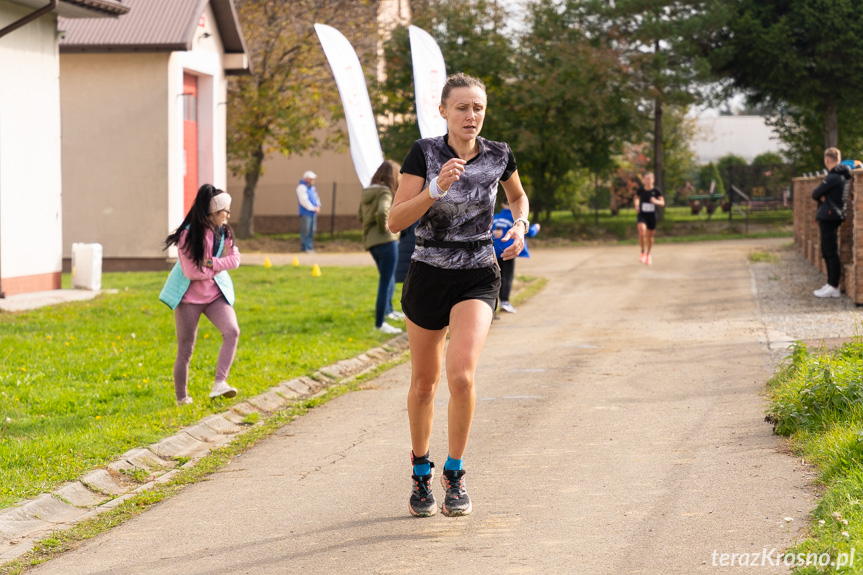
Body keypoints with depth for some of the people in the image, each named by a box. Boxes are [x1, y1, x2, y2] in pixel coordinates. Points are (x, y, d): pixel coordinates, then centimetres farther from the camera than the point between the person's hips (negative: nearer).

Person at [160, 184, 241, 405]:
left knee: (232, 331, -21)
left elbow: (234, 260, -7)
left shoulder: (224, 232, 0)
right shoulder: (188, 235, -19)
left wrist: (212, 263, -20)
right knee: (185, 349, 2)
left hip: (216, 294, 5)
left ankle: (220, 384, -24)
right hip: (189, 296, -5)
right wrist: (219, 267, -10)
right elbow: (191, 272, -21)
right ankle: (181, 397, 18)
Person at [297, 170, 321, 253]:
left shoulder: (312, 188, 18)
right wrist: (313, 208, -16)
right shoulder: (301, 188, -10)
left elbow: (316, 197, 21)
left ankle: (309, 247, 16)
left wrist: (318, 206, 1)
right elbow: (304, 201, -17)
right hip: (306, 212, -9)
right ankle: (305, 247, -5)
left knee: (312, 230, 10)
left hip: (313, 212, 9)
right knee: (305, 230, -8)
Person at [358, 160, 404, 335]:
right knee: (386, 282, -6)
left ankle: (388, 310, 44)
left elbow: (361, 217, 18)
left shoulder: (367, 192, 12)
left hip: (370, 242, 9)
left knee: (388, 279, 27)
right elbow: (382, 212, -30)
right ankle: (379, 323, -7)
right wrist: (384, 228, -15)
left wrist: (373, 227, 12)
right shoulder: (385, 192, -13)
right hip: (385, 240, -9)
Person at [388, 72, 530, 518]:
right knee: (424, 382, 12)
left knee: (461, 374, -22)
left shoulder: (498, 155, -2)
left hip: (477, 279, 0)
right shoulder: (424, 152, -8)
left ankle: (455, 473, -3)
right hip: (427, 276, 0)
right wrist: (437, 188, -27)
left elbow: (518, 196, 21)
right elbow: (395, 221, -14)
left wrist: (519, 225, 1)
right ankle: (421, 472, 34)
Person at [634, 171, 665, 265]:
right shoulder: (640, 190, -3)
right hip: (642, 215, -1)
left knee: (650, 236, 12)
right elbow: (636, 198, 17)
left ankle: (648, 254, 35)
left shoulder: (656, 191, -6)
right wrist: (636, 205, -3)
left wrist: (656, 201, -26)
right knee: (642, 232, -24)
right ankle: (643, 252, -7)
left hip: (652, 216, 1)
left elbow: (662, 202, -5)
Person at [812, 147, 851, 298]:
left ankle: (834, 287, -8)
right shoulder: (840, 175, 16)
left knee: (831, 252, -9)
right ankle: (830, 284, 19)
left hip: (830, 217, -10)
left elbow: (815, 194, -13)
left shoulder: (833, 177, -16)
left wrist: (820, 196, 5)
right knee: (827, 252, 15)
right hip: (827, 218, 10)